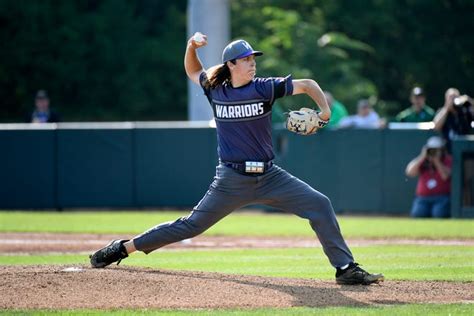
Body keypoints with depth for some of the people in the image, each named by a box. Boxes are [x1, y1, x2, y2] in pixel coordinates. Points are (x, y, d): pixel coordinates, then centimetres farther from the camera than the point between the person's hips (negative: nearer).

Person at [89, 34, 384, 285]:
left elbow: (307, 84, -2)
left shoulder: (264, 88, -3)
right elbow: (193, 71, 21)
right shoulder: (215, 89, 2)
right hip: (231, 180, -1)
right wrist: (191, 48, 2)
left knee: (320, 205, -13)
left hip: (269, 176, 1)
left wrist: (324, 110, -18)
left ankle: (345, 268, -7)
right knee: (192, 225, -1)